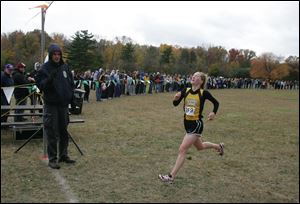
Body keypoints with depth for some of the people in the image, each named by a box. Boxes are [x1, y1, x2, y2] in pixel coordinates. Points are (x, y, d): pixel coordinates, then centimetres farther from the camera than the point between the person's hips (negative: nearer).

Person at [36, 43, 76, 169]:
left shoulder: (65, 67, 8)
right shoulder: (45, 68, -6)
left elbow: (71, 82, 18)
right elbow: (40, 85, -10)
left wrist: (71, 95, 8)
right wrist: (49, 79, -27)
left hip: (64, 104, 5)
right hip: (51, 104, -5)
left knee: (64, 131, 13)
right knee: (52, 133, -3)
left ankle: (63, 155, 26)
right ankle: (52, 159, 6)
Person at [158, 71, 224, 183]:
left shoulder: (204, 93, -11)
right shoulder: (185, 91, 0)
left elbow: (216, 103, 2)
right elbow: (175, 104, 0)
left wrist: (213, 113, -15)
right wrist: (176, 98, -21)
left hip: (196, 124, -7)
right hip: (187, 123, 7)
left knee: (182, 150, -9)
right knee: (200, 146, 27)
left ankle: (171, 176, -1)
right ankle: (218, 146, 54)